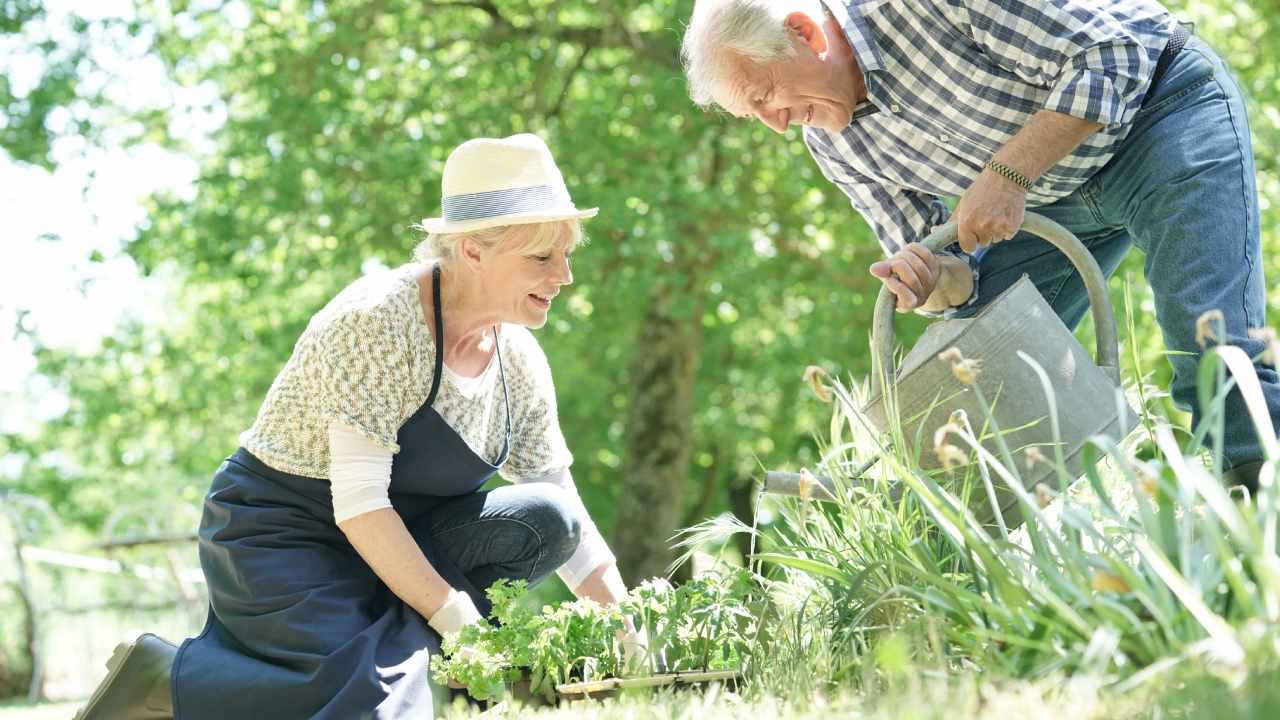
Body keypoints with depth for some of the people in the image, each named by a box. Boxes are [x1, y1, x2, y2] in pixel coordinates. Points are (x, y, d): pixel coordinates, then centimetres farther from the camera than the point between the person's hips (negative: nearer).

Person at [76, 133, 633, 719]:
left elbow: (571, 519, 5)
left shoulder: (519, 361, 1)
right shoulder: (377, 320, -22)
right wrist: (461, 624, -27)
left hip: (389, 543, 7)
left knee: (547, 518, -13)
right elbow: (357, 501, -26)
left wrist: (635, 644, -4)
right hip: (277, 538, -7)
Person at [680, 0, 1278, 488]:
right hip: (1049, 196, 7)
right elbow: (952, 277, -2)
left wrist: (1006, 174, -31)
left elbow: (1112, 55, -26)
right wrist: (930, 283, -28)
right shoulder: (831, 144, -6)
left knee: (1210, 347, -23)